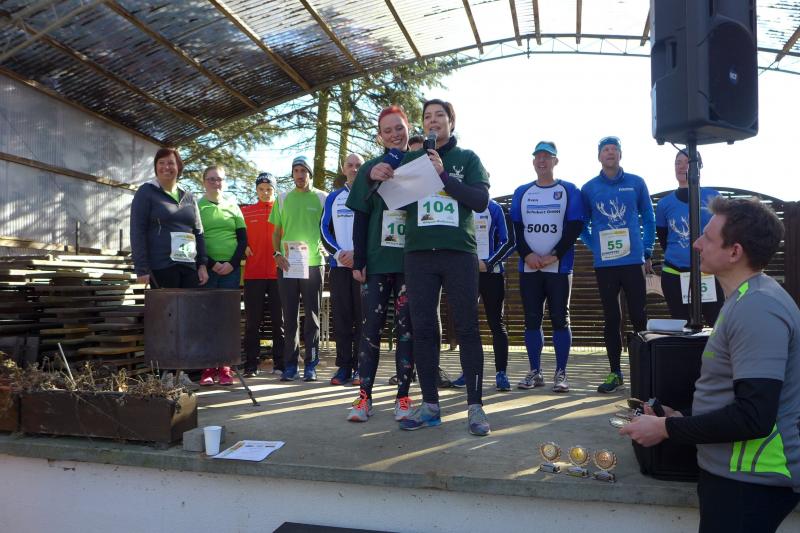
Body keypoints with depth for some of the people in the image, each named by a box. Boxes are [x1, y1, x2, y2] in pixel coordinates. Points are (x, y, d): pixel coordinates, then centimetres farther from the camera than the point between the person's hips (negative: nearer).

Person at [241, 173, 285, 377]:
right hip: (253, 273, 1)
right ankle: (251, 364, 11)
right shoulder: (245, 212, 9)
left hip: (278, 272, 0)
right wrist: (243, 248, -4)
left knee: (279, 320, 4)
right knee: (252, 321, 4)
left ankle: (280, 363, 12)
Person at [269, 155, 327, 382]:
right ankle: (290, 365, 12)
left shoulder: (322, 198, 6)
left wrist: (326, 252, -5)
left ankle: (310, 365, 11)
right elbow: (277, 232, 14)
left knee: (312, 317, 4)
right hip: (287, 264, 2)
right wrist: (277, 254, 0)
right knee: (290, 317, 5)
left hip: (313, 263, -2)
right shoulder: (283, 199, 12)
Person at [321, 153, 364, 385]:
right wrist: (338, 253, -5)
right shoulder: (333, 197, 15)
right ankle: (344, 367, 8)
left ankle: (360, 367, 3)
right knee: (341, 316, 2)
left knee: (363, 316, -3)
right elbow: (324, 229, 11)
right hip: (339, 264, 3)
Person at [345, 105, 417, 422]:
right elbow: (361, 218, 6)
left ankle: (403, 397, 12)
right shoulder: (371, 169, 7)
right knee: (371, 326, 1)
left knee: (407, 327, 3)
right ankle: (364, 397, 8)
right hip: (377, 261, 0)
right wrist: (358, 261, 0)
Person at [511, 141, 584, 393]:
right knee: (532, 320, 4)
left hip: (559, 267, -3)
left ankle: (561, 373, 7)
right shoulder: (521, 192, 13)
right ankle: (535, 372, 13)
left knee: (560, 319, -1)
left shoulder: (569, 190, 4)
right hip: (529, 267, 3)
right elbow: (516, 228, 8)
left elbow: (575, 226, -3)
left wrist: (554, 256, -12)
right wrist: (527, 254, -8)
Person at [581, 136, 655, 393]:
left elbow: (648, 218, 9)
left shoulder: (636, 183, 5)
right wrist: (594, 246, 1)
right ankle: (615, 372, 15)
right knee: (611, 318, 7)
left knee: (638, 316, 1)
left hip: (633, 261, -1)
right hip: (604, 264, 1)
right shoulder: (589, 188, 5)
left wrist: (647, 252, 4)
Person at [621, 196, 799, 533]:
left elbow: (754, 417, -27)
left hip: (750, 481, -10)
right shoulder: (747, 300, 12)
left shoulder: (757, 309, -23)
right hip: (733, 470, 10)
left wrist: (667, 429, -18)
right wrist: (684, 417, 9)